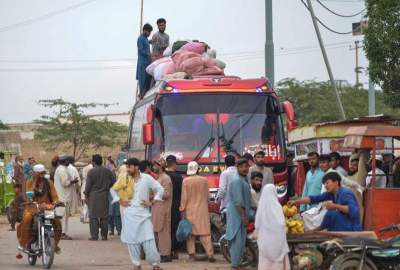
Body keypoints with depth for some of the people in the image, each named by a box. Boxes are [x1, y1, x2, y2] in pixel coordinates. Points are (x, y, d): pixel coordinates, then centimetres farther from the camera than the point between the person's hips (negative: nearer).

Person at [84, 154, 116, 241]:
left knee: (93, 216, 1)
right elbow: (113, 181, 5)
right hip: (104, 196, 3)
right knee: (104, 216, 8)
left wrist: (86, 195, 3)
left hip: (94, 196, -3)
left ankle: (94, 236, -4)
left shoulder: (91, 172, -8)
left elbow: (88, 185, -7)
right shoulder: (107, 171, 3)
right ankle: (104, 235, 9)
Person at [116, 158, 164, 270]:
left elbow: (160, 189, 4)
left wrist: (152, 202, -1)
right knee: (132, 240, 3)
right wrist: (120, 201, 5)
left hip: (144, 214, -2)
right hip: (130, 215, 2)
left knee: (149, 240, -8)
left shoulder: (147, 178, -2)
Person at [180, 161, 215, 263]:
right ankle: (210, 255, -6)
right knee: (205, 233, 0)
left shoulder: (186, 181, -7)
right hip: (202, 210, 1)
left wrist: (182, 210, -1)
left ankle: (191, 254, 2)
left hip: (190, 211, -1)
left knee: (190, 233, 7)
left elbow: (184, 197, -6)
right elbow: (207, 196, 6)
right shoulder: (204, 180, -2)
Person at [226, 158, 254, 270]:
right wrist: (244, 216, -22)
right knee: (238, 240, -8)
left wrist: (247, 215, 23)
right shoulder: (237, 180, -18)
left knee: (241, 240, 14)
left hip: (242, 214, 10)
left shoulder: (243, 180, 15)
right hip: (237, 214, -10)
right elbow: (238, 202, -22)